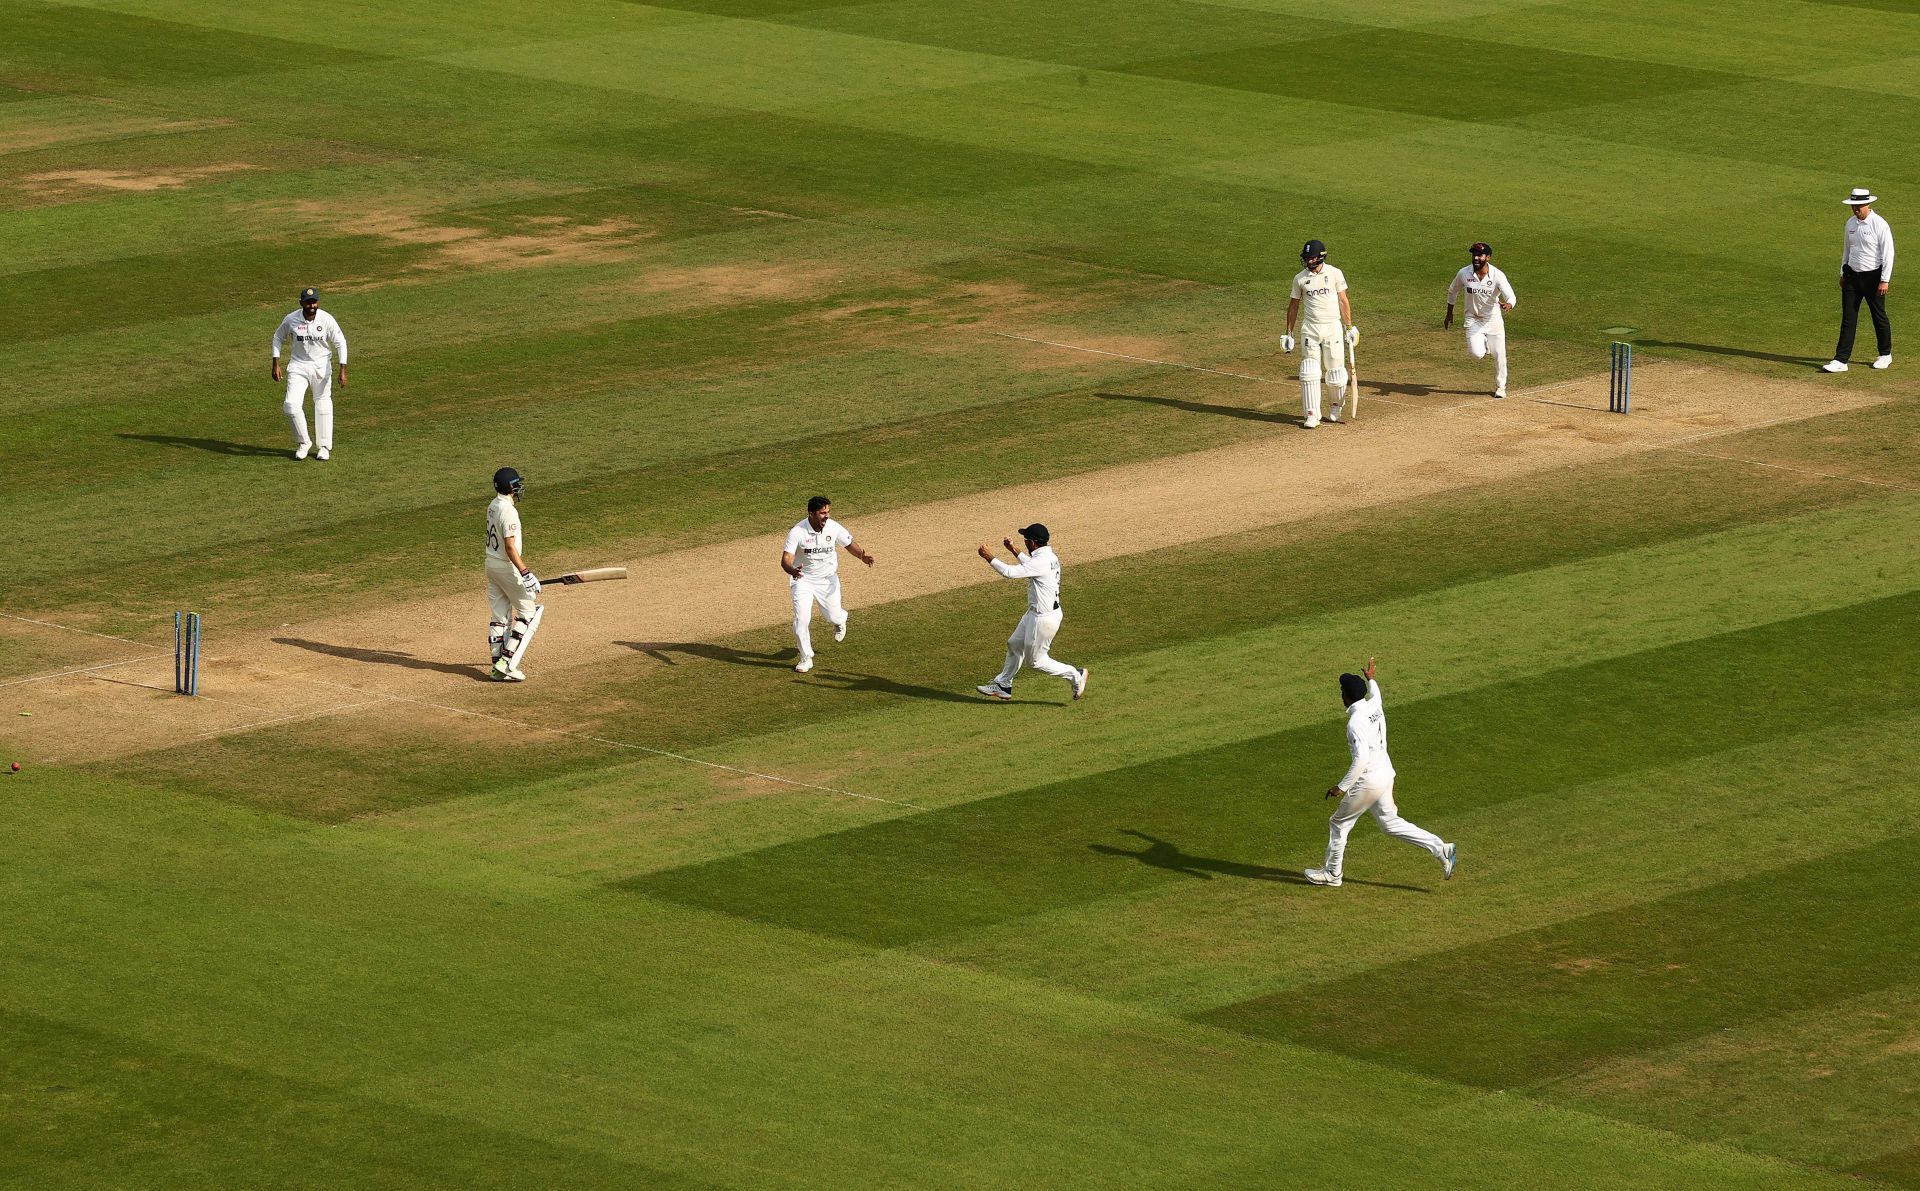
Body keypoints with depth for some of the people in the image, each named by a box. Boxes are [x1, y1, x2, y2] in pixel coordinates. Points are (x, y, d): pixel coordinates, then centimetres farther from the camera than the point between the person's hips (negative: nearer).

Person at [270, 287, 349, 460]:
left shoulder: (326, 320, -15)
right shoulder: (291, 320, -11)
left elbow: (340, 343, -10)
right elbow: (278, 338, 6)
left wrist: (343, 370, -17)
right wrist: (275, 364, 1)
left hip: (321, 366, -1)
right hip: (298, 366, 1)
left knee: (323, 405, 7)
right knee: (292, 405, -12)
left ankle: (325, 447, 20)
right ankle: (303, 443, 8)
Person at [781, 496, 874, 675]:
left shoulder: (834, 528, -13)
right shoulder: (797, 532, -23)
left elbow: (850, 544, 2)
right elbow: (786, 559, -27)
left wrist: (862, 556, -20)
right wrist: (792, 571, -51)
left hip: (828, 579, 2)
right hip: (803, 580, -2)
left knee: (833, 617, 10)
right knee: (801, 619, -11)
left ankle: (840, 620, 50)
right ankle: (806, 659, 7)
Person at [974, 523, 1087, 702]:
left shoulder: (1041, 562, -28)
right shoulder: (1049, 557, 3)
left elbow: (1009, 572, -29)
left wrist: (989, 557, -17)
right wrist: (1013, 551, 26)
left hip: (1044, 618, -10)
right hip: (1035, 613, 10)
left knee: (1036, 660, 5)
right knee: (1014, 645, 20)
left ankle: (1075, 676, 14)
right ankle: (1003, 686, 33)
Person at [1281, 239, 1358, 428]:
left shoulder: (1334, 274, -1)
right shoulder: (1300, 278, 4)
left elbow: (1343, 301, 2)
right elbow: (1294, 306, 11)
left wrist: (1350, 327, -2)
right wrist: (1289, 333, 10)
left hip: (1333, 327, -1)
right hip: (1310, 328, 1)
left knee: (1336, 371, 3)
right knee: (1309, 373, -7)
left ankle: (1337, 405, 29)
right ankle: (1312, 414, -3)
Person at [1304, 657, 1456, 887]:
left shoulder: (1355, 723, -23)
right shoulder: (1375, 706, 2)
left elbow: (1361, 759, -30)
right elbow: (1375, 693, 30)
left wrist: (1342, 787, -24)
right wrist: (1370, 679, 51)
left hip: (1369, 780, -9)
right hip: (1385, 774, 9)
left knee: (1339, 823, 9)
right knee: (1390, 823, 17)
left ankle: (1331, 873, 21)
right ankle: (1441, 849, 7)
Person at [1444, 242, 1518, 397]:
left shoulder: (1497, 276, -20)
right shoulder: (1464, 274, -13)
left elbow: (1511, 297, -29)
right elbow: (1452, 292, 6)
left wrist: (1508, 305, -53)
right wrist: (1449, 314, 13)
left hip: (1493, 319, -1)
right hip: (1473, 319, 1)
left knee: (1499, 355, 3)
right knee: (1476, 354, -18)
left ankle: (1500, 387, 26)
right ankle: (1483, 345, 21)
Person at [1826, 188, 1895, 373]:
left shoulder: (1880, 225, -14)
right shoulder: (1851, 224, 6)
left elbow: (1888, 253, -13)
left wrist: (1885, 280, -15)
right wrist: (1843, 273, 17)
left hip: (1873, 276, -5)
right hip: (1852, 276, 5)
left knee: (1879, 316, 8)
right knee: (1848, 318, 0)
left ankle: (1885, 355, 26)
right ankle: (1841, 360, -2)